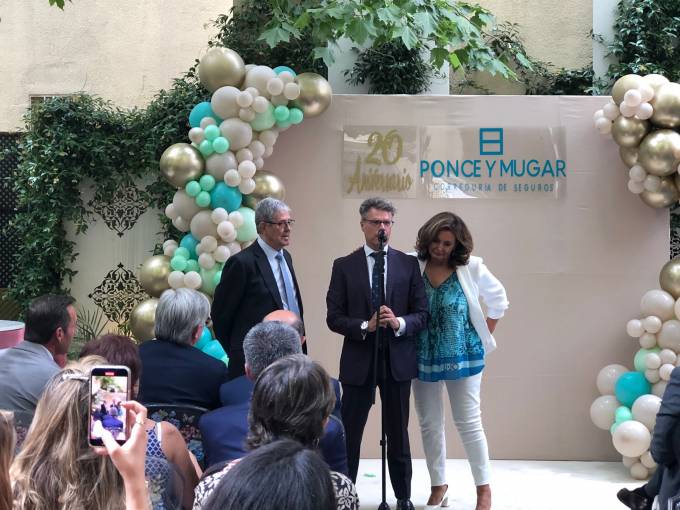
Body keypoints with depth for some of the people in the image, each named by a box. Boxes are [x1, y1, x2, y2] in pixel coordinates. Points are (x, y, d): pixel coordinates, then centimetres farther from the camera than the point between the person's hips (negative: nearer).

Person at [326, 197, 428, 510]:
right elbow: (334, 317, -3)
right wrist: (365, 326, -18)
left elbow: (422, 314, 2)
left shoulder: (408, 264, 3)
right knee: (349, 434, 5)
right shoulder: (344, 266, 0)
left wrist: (399, 323, -17)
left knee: (398, 434, 12)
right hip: (358, 361, -1)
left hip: (398, 360, 1)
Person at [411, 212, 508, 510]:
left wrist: (485, 335, 5)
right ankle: (438, 486, 23)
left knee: (469, 423, 1)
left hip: (462, 357, -2)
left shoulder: (471, 268, -4)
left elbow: (498, 299, 7)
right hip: (423, 358, 2)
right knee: (429, 425, 10)